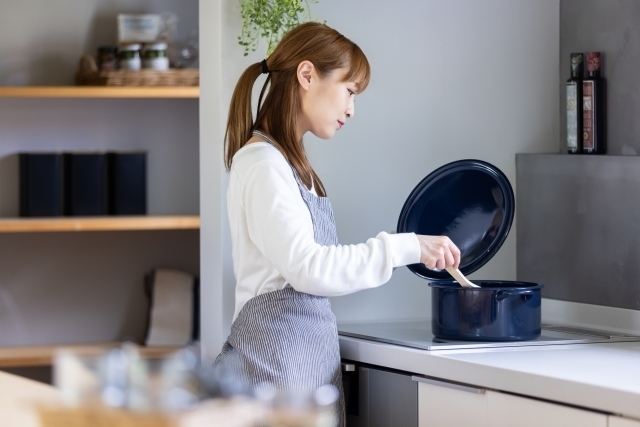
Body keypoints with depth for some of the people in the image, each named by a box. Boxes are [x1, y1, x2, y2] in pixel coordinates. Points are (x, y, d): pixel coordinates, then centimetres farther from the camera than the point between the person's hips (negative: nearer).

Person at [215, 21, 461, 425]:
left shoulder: (287, 163, 18)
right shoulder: (264, 163, -11)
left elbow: (301, 263, 13)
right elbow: (307, 267, -20)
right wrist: (405, 247, -18)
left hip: (306, 357, 9)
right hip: (276, 359, -9)